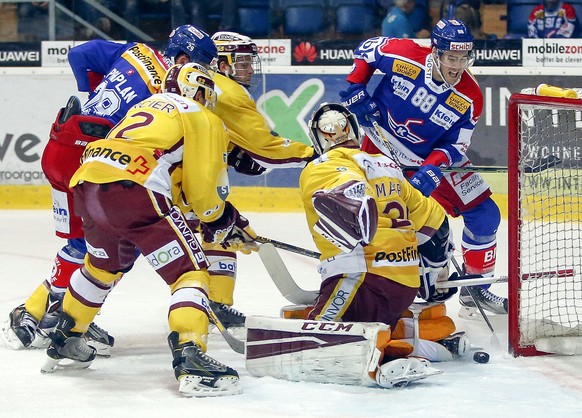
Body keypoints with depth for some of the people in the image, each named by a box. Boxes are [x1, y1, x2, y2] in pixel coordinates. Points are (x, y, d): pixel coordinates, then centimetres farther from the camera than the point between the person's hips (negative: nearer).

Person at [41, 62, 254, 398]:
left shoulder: (147, 106, 34)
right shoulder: (204, 119, 11)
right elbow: (204, 188, 2)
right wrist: (218, 219, 23)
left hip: (87, 183, 8)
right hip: (132, 189, -8)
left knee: (104, 265, 34)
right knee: (190, 271, -4)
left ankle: (63, 343, 45)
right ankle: (191, 360, -22)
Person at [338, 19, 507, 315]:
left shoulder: (469, 98, -20)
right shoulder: (402, 55, -25)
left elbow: (455, 145, -13)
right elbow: (365, 50, -4)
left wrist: (432, 170, -30)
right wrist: (355, 88, -13)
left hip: (434, 157, 2)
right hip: (382, 144, -2)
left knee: (484, 214, -4)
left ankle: (476, 285, 12)